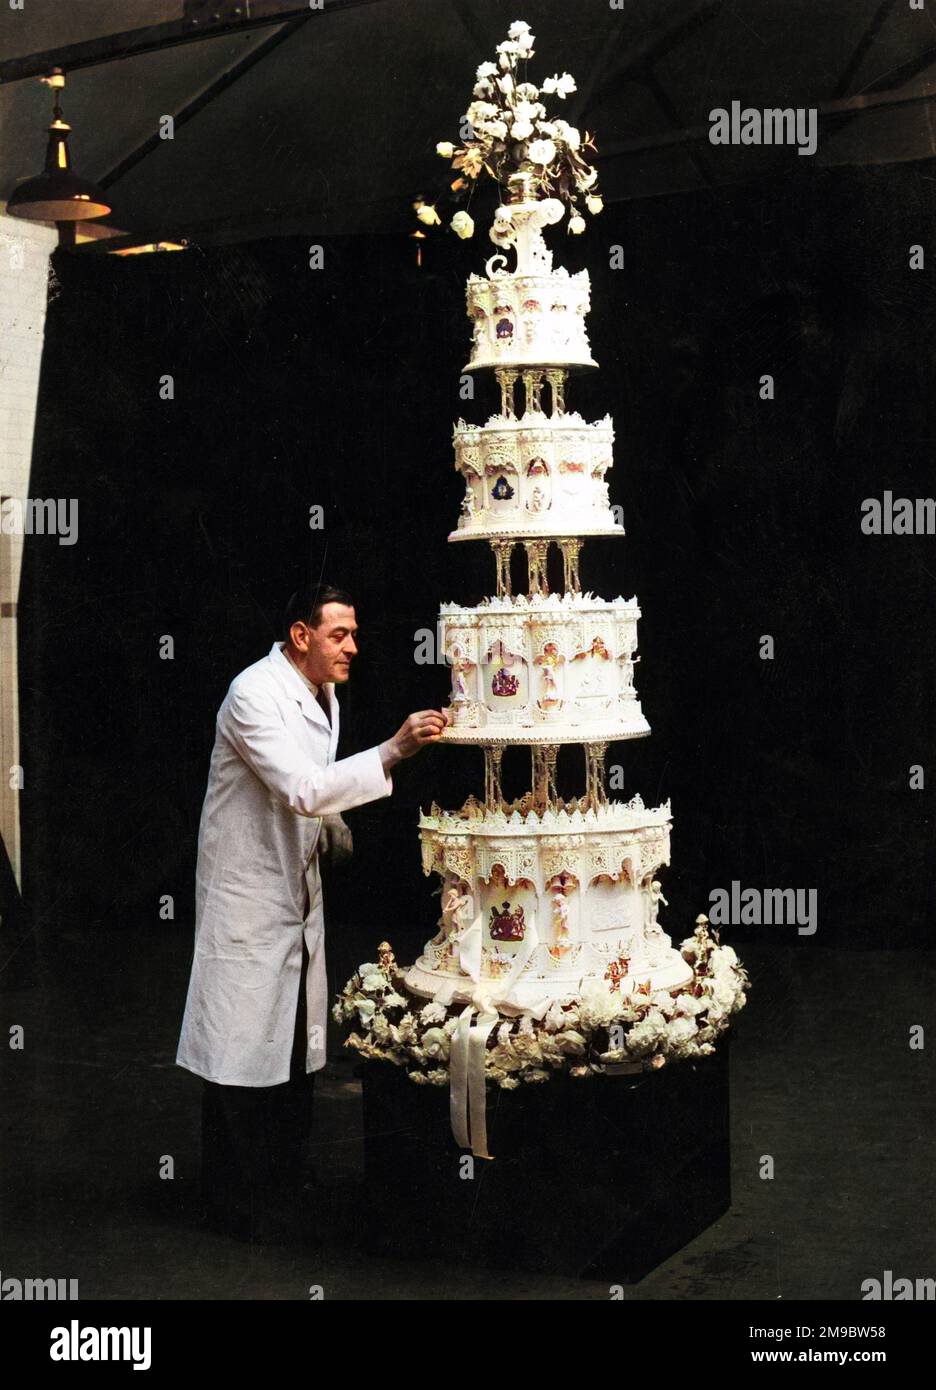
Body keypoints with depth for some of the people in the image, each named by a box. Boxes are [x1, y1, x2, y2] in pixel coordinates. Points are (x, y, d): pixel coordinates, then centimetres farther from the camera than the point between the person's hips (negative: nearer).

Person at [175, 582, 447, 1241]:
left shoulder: (323, 696, 9)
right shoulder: (256, 694, -20)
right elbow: (302, 789, -31)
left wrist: (346, 829, 5)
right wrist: (393, 750, -35)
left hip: (299, 888, 9)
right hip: (249, 890, -9)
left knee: (298, 1041, 15)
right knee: (245, 1043, -2)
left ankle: (285, 1184, 30)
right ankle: (236, 1204, 12)